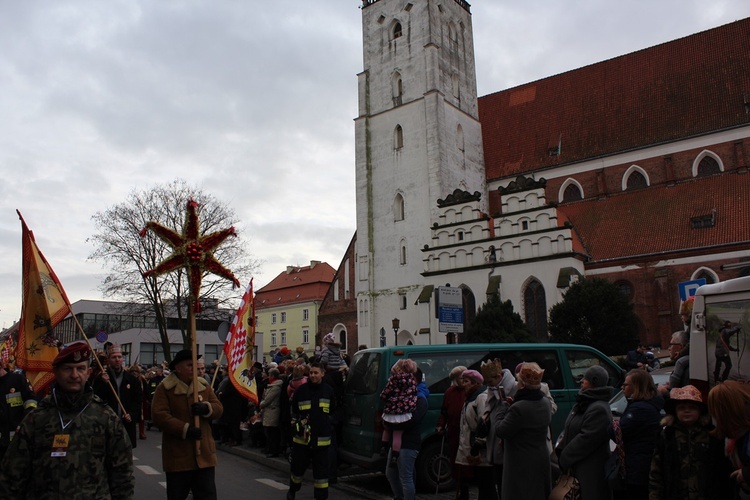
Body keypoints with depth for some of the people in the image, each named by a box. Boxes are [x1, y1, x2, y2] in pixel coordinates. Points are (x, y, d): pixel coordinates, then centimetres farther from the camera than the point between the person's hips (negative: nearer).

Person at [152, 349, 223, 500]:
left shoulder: (204, 385, 9)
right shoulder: (165, 388, -5)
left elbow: (219, 408, 7)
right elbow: (158, 416, -15)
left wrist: (206, 408, -17)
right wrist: (185, 429, -21)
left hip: (204, 454, 3)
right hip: (177, 456, -3)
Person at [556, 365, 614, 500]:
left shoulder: (599, 409, -21)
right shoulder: (583, 403, 11)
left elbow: (585, 439, -23)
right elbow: (569, 431, 15)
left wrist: (564, 459, -15)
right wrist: (561, 452, 5)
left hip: (591, 470, -10)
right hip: (578, 467, 10)